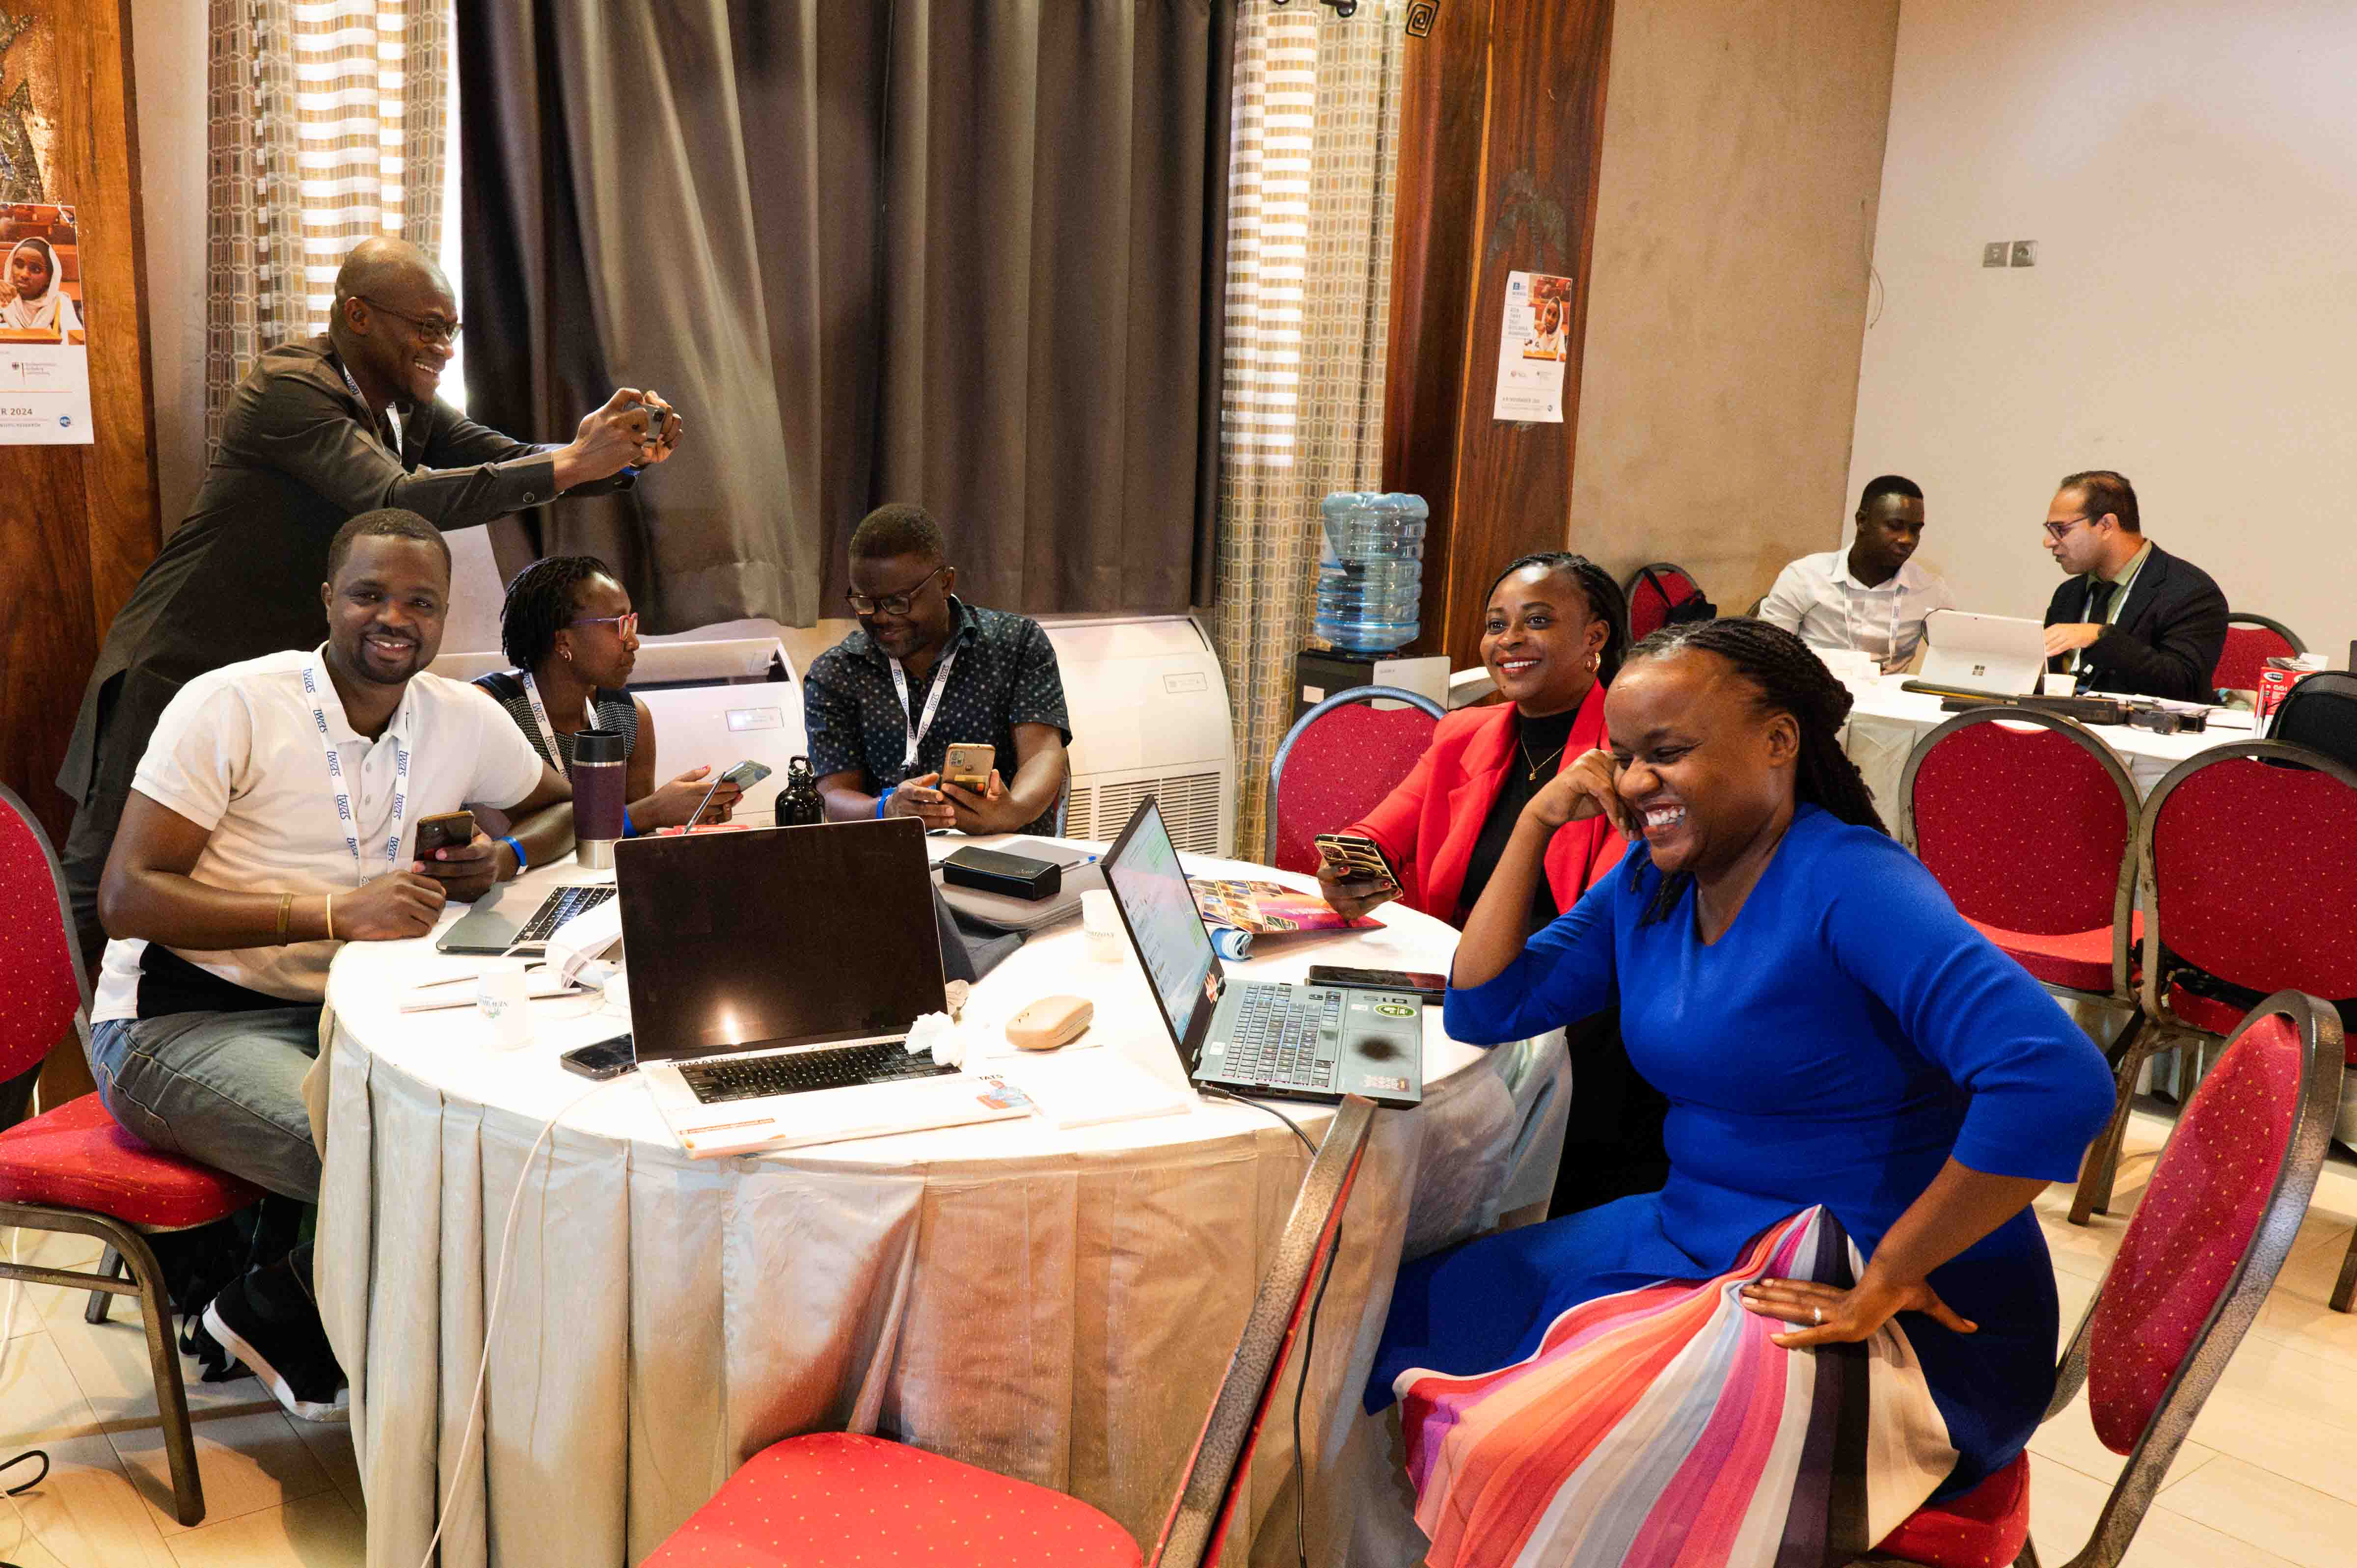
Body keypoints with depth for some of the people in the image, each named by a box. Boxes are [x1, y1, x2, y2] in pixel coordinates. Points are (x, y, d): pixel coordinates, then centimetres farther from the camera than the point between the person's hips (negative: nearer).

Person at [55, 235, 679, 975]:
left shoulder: (406, 404, 7)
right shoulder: (289, 387, -20)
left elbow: (514, 461, 3)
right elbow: (399, 498, -33)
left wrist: (621, 454, -18)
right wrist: (570, 466, -36)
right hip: (184, 665, -8)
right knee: (104, 888, -2)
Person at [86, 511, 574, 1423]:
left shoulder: (463, 720, 4)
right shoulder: (230, 706, -11)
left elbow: (563, 807, 21)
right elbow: (126, 896, -15)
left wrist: (504, 859, -3)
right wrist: (333, 913, -26)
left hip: (340, 1016, 6)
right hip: (180, 1022, -6)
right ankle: (274, 1315, 5)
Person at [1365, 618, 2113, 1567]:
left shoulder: (1849, 884, -21)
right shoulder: (1648, 881, 4)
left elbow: (2056, 1083, -33)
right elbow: (1484, 1009, 7)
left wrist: (1887, 1276, -25)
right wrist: (1536, 823, -2)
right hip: (1696, 1239, 8)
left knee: (1539, 1456, -24)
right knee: (1416, 1314, 5)